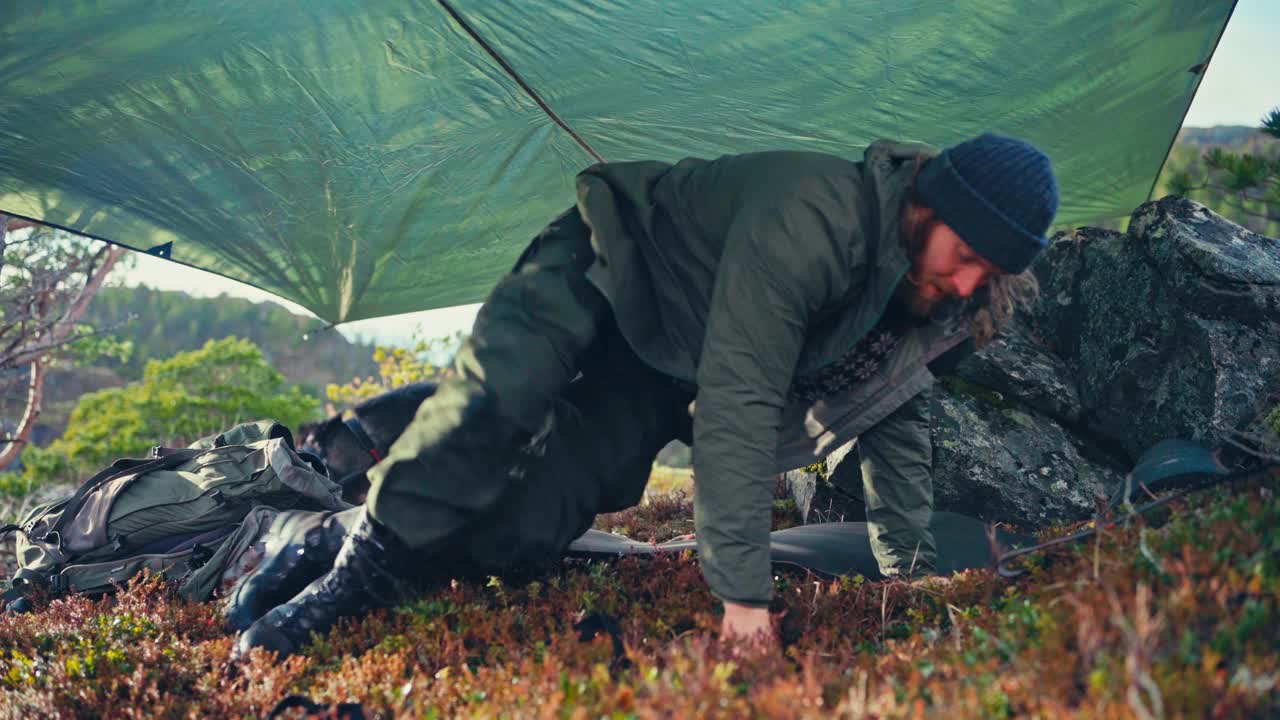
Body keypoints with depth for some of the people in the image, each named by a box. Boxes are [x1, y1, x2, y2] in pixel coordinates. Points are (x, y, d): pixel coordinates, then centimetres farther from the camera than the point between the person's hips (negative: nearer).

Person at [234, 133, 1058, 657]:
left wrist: (914, 574, 5)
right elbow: (739, 404, -41)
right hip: (605, 274, -7)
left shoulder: (928, 289, -11)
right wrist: (745, 592, -40)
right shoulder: (811, 217, -38)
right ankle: (357, 575, -26)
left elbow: (898, 419, 5)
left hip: (661, 377, 7)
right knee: (499, 395, -35)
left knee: (534, 518, -11)